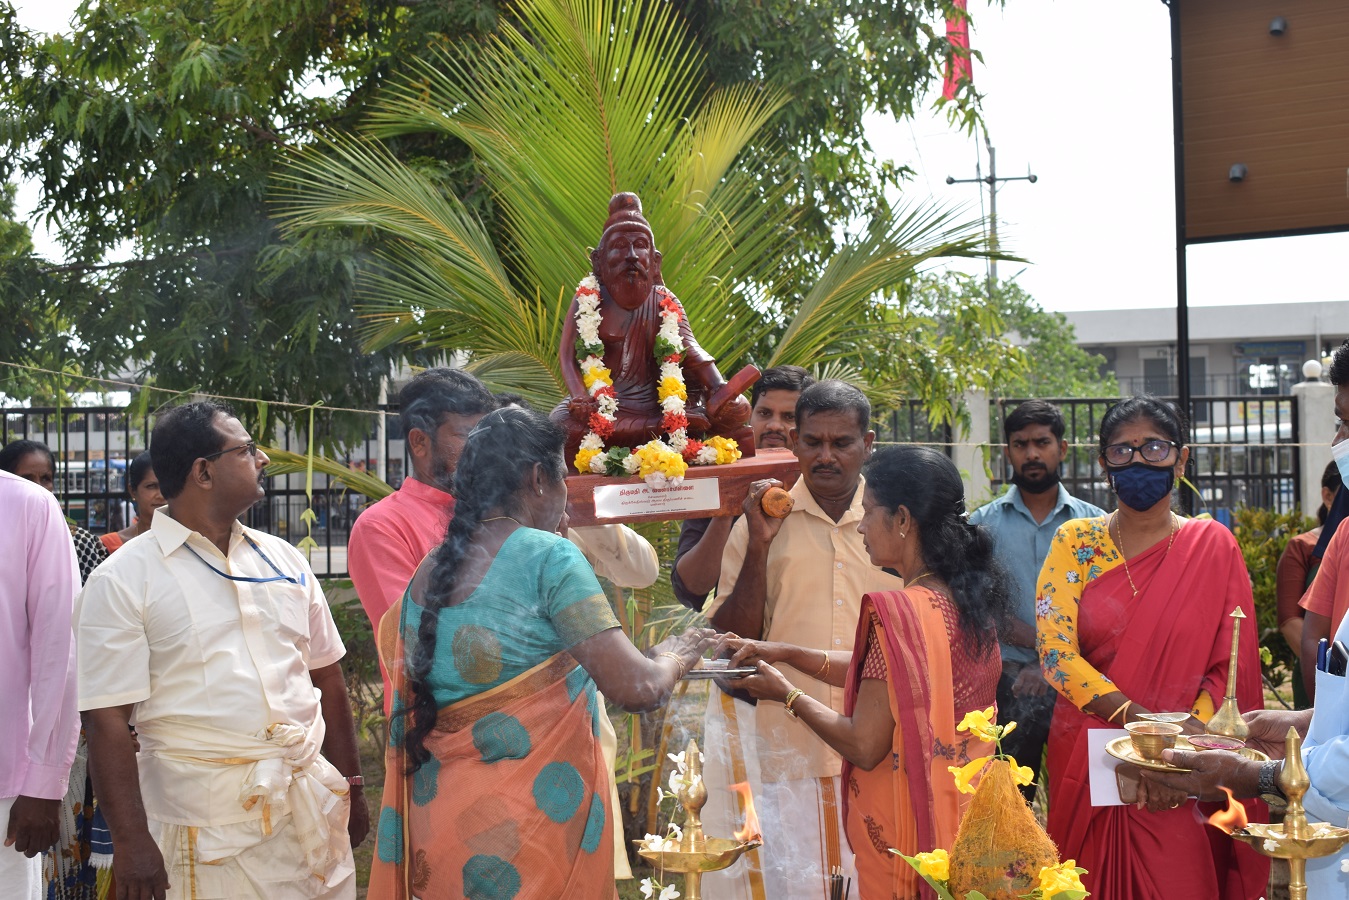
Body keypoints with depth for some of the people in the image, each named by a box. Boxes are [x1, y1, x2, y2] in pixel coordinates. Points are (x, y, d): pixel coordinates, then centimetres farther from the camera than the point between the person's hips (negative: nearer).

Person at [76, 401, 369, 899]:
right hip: (204, 824, -5)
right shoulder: (122, 580, -6)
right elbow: (107, 719, -10)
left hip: (309, 806, 5)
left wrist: (351, 787, 14)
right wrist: (131, 842, -14)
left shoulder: (284, 560, 11)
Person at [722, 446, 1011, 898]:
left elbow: (864, 746, -20)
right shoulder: (972, 599, 2)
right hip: (963, 815, 8)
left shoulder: (900, 613, -24)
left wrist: (786, 695, -6)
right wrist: (787, 653, 11)